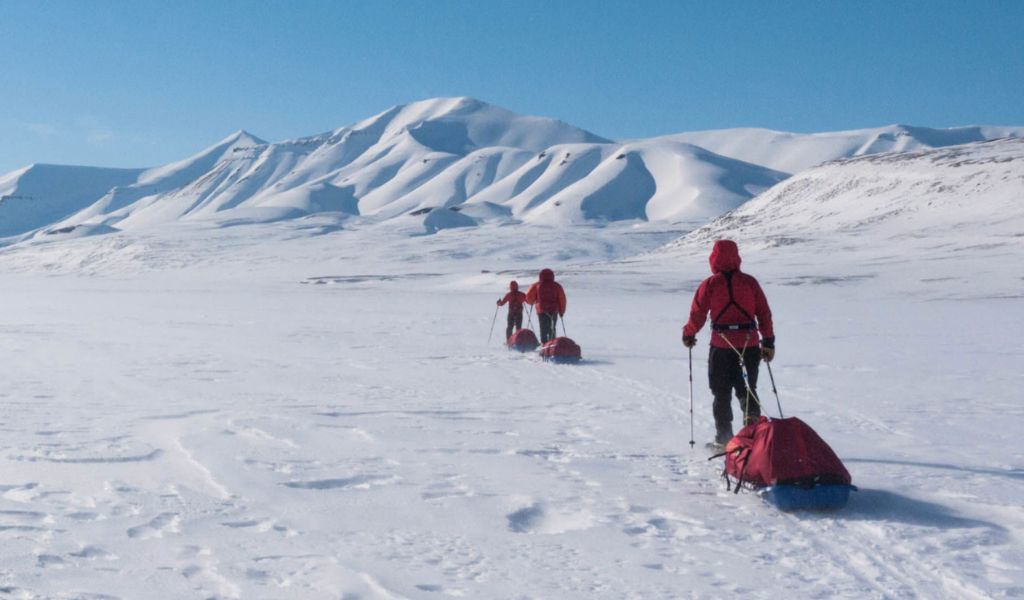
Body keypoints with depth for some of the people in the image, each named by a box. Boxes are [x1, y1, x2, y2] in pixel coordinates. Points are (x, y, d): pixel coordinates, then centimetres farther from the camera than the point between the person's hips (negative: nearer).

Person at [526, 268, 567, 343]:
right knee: (552, 329, 13)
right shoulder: (556, 286, 5)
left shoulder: (537, 286, 2)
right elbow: (562, 299, 5)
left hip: (542, 310, -1)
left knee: (543, 329, 0)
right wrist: (561, 311, 13)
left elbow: (529, 297, 2)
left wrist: (532, 302, 25)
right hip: (553, 310, 1)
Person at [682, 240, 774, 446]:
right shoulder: (750, 282, 3)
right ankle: (752, 416, -11)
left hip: (722, 345, -2)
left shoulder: (710, 284, -4)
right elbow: (764, 313, 4)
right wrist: (768, 342, 11)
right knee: (747, 388, 16)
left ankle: (724, 437, 10)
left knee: (721, 392, 10)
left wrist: (688, 335, 15)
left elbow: (697, 314, -3)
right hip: (750, 344, 2)